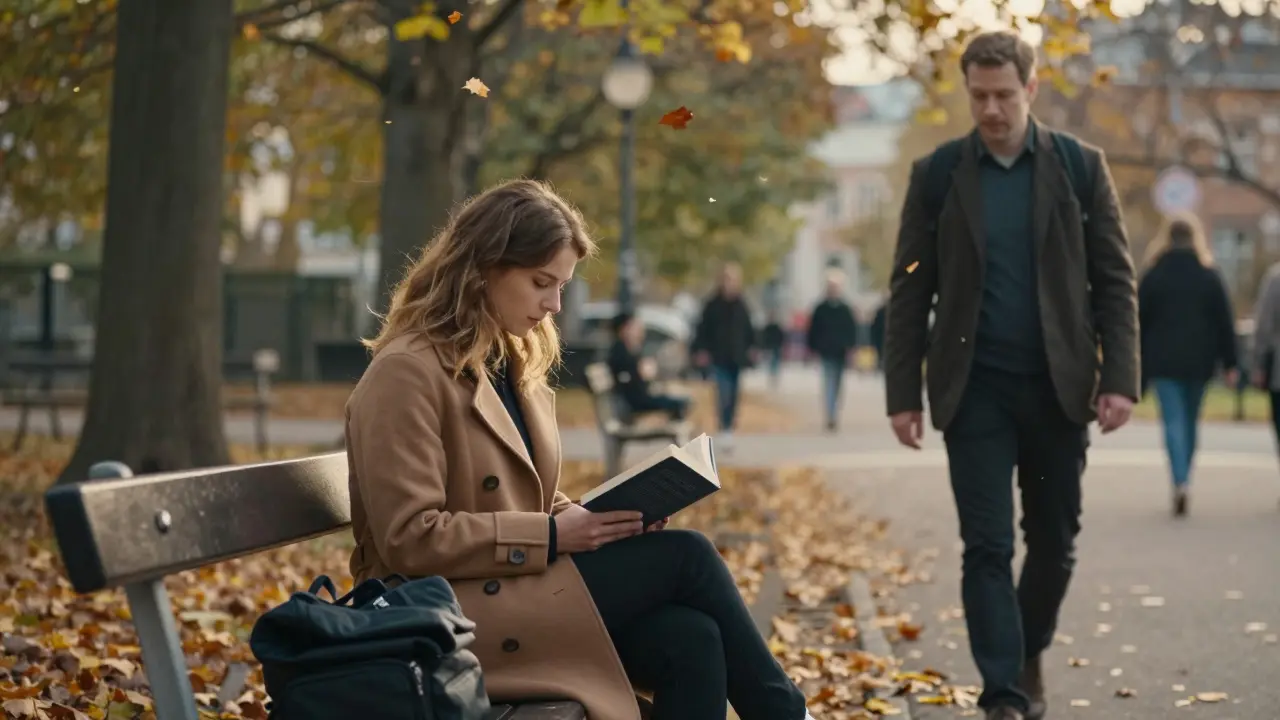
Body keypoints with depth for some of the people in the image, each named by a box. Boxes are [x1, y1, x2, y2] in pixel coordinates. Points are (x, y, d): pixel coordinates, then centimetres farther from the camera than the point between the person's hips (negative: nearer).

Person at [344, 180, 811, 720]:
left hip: (520, 589, 8)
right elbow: (409, 539, -18)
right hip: (450, 620, -8)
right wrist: (550, 538, -19)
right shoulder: (406, 373, -12)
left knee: (691, 640, -21)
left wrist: (607, 519, 0)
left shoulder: (516, 365, 15)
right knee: (684, 556, -17)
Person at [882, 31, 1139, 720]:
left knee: (1054, 541, 10)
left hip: (1058, 387, 1)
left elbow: (1115, 280, 2)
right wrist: (903, 392, -2)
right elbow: (909, 292, 3)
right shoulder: (936, 173, 2)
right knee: (987, 547, -3)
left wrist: (1120, 377, -7)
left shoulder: (1080, 166, 3)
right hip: (975, 390, -1)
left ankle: (1029, 654, 34)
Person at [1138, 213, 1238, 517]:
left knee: (1174, 421, -5)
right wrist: (1229, 364, 6)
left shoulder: (1152, 277, -2)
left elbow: (1140, 322, -1)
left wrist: (1139, 366, 6)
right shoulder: (1210, 277, 2)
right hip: (1199, 362, 2)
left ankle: (1180, 483, -23)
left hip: (1164, 362, -2)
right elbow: (1225, 323, 2)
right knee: (1190, 421, 15)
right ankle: (1182, 481, 22)